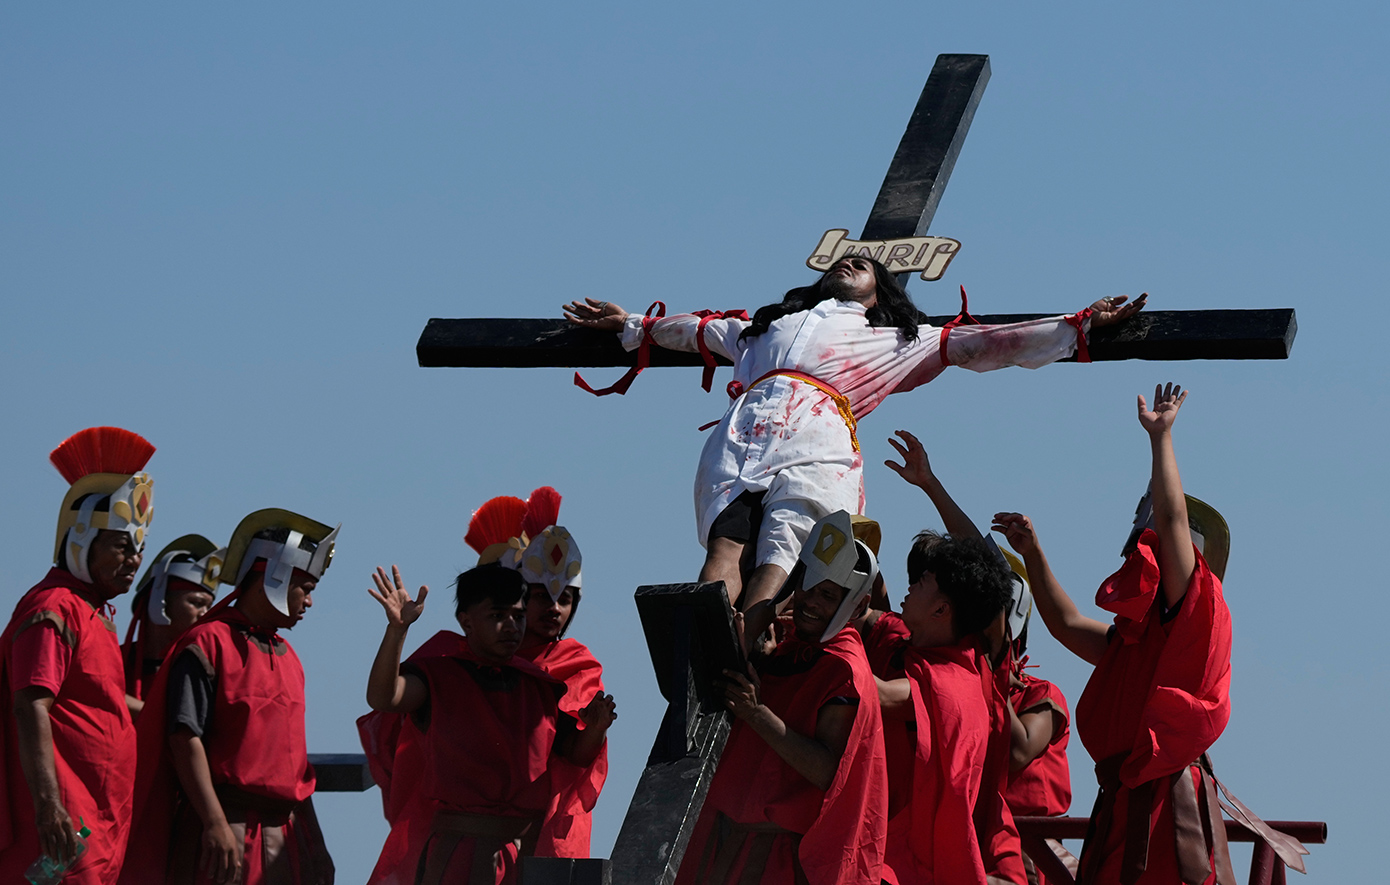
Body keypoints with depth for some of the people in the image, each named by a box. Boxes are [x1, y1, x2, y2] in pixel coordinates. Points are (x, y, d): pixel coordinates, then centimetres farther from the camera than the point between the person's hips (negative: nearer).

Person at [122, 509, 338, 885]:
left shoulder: (287, 657, 21)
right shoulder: (207, 644, -5)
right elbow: (185, 738, -13)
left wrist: (315, 842, 20)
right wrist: (215, 823, -21)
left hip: (284, 833, 8)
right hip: (224, 831, -8)